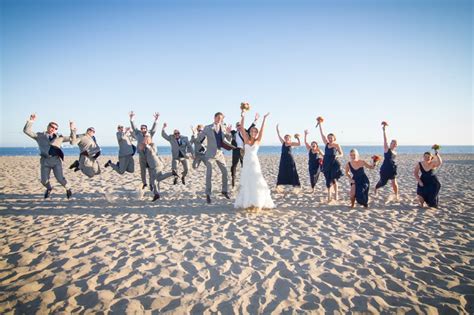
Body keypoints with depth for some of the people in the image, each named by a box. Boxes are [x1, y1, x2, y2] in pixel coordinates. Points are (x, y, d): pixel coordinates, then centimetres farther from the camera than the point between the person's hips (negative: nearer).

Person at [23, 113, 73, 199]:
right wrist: (30, 121, -3)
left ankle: (68, 189, 16)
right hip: (45, 161, 1)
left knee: (60, 179, -10)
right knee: (44, 180, 2)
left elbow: (71, 138, 20)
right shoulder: (40, 136, 13)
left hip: (56, 160, -1)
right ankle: (49, 188, 35)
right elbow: (27, 131, 7)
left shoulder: (59, 137, 16)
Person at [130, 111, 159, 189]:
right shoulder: (138, 134, 1)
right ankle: (144, 183, 28)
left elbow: (153, 128, -16)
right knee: (142, 171, 12)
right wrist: (131, 119, -23)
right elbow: (134, 128, -8)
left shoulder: (150, 134, -2)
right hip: (141, 156, 2)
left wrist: (156, 120, -32)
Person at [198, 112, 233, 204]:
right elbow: (199, 139, -4)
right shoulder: (207, 128, -8)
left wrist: (228, 132, -10)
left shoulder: (223, 127, 2)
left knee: (225, 172, 9)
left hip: (220, 153, 4)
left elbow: (228, 140, 5)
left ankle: (224, 191, 29)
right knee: (209, 174, -8)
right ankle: (208, 194, 3)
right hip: (210, 154, -4)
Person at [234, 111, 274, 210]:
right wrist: (243, 117, -11)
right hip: (246, 163, 2)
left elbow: (262, 130, -7)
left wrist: (264, 119, -14)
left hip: (254, 163, -2)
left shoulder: (258, 141, 1)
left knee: (256, 182, -6)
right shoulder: (246, 139, 5)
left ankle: (257, 203, 1)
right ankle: (247, 202, 17)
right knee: (246, 183, 7)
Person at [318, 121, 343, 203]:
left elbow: (341, 154, 1)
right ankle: (329, 194, 16)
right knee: (328, 179, 7)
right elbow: (322, 133, 6)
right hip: (326, 164, 4)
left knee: (333, 179, -8)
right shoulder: (326, 144, 6)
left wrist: (337, 156, -21)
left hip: (334, 164, -4)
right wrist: (320, 124, 5)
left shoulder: (337, 145, -4)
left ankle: (336, 193, 7)